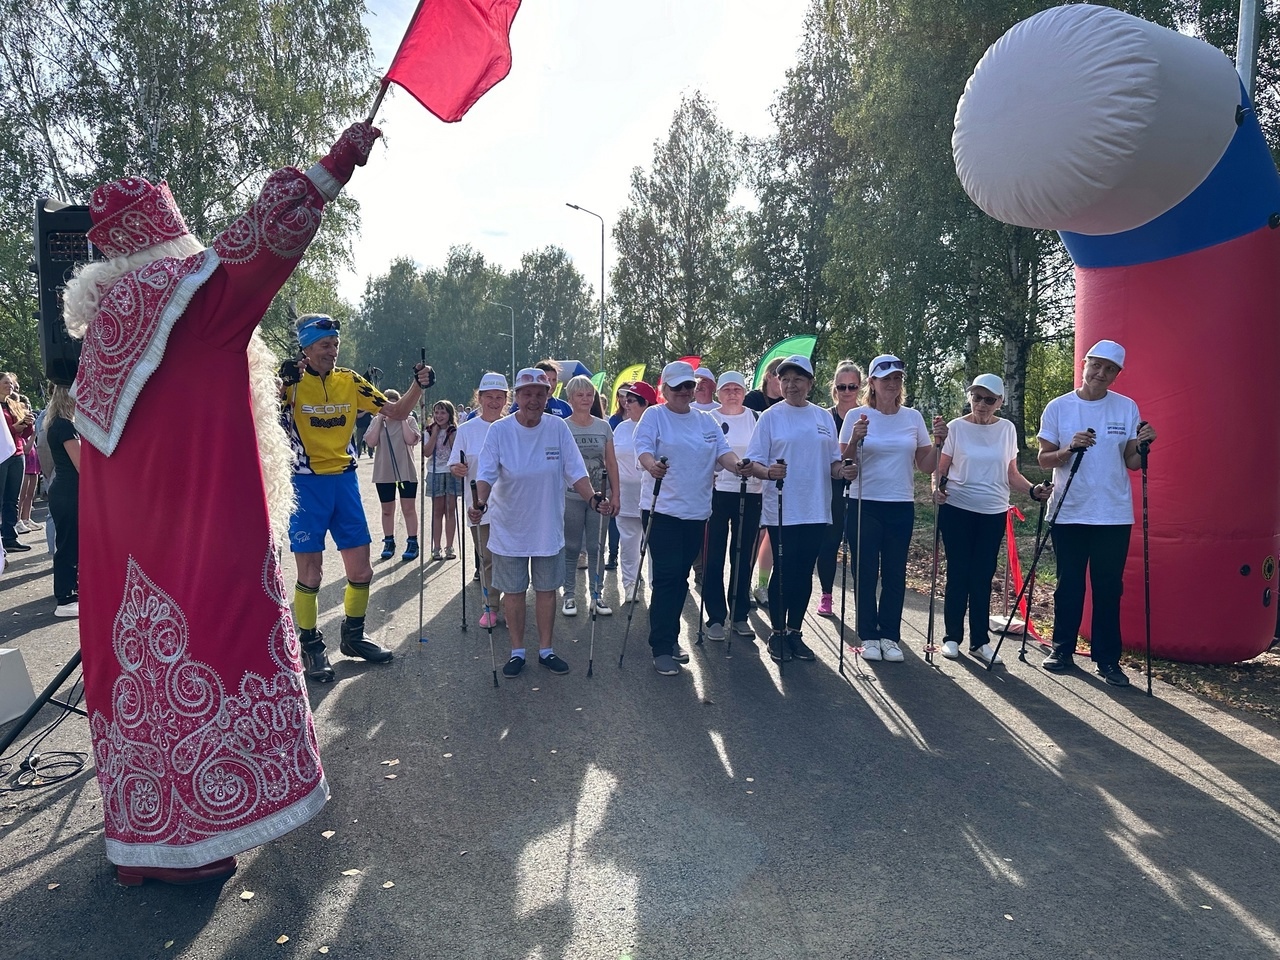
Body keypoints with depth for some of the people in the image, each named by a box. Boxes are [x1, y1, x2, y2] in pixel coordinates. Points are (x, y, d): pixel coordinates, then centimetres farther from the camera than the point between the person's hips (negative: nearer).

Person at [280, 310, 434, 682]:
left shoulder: (350, 381, 5)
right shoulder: (290, 382, -8)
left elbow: (396, 412, 8)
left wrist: (417, 385, -9)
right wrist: (283, 384, -39)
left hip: (345, 481, 5)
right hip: (307, 485, -4)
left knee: (361, 571, 9)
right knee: (310, 575, 1)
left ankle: (353, 637, 29)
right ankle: (310, 647, 20)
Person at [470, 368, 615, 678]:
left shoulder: (558, 428, -6)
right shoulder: (499, 430, -11)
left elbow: (575, 471, -7)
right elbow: (486, 474, -16)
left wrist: (594, 499, -22)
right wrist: (480, 503, -34)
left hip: (548, 528, 1)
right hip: (510, 529, -1)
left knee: (546, 590, 11)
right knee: (514, 591, 9)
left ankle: (546, 650, 27)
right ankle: (517, 652, 25)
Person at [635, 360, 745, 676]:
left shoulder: (706, 420, 14)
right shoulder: (654, 415, -1)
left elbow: (722, 451, 5)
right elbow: (643, 447, -15)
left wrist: (741, 467, -16)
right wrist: (651, 465, -38)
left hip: (696, 511, 5)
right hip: (662, 509, -5)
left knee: (681, 577, 12)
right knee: (667, 577, -8)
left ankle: (671, 638, 25)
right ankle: (661, 648, -2)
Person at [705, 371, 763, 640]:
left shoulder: (756, 419, 7)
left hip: (750, 494, 1)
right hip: (717, 492, -1)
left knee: (743, 557, 8)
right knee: (714, 557, 1)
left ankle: (740, 615, 18)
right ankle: (716, 617, 8)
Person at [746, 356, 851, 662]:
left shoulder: (824, 417, 9)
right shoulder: (771, 416, -2)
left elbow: (832, 462, 13)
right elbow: (754, 462, -6)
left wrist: (843, 471, -9)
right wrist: (768, 471, -27)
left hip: (815, 510, 4)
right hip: (782, 511, -3)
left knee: (804, 573, 10)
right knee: (783, 572, 1)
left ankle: (795, 631, 23)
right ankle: (777, 633, 15)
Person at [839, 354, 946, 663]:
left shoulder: (913, 417, 6)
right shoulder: (857, 417, -3)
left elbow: (926, 466, 8)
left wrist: (938, 443, -9)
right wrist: (854, 440, -21)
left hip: (901, 507, 2)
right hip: (864, 506, -2)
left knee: (895, 574, 6)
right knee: (866, 573, 2)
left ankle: (890, 636, 17)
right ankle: (868, 636, 13)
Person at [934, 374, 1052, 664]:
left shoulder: (1007, 429, 5)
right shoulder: (956, 428, -3)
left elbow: (1012, 475, 9)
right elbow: (941, 470, 0)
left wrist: (1033, 490, -8)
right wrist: (937, 488, -21)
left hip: (994, 513, 2)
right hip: (957, 510, -2)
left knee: (983, 577, 6)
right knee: (958, 574, 2)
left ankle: (980, 640, 14)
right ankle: (952, 637, 13)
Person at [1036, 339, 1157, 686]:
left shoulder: (1127, 408, 3)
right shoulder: (1058, 407, 0)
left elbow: (1132, 462, 4)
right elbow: (1044, 459, 0)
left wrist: (1143, 446, -16)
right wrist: (1069, 449, -18)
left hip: (1114, 514, 0)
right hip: (1068, 513, 0)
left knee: (1108, 589, 3)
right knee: (1068, 586, 8)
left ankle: (1107, 659, 12)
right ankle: (1062, 650, 20)